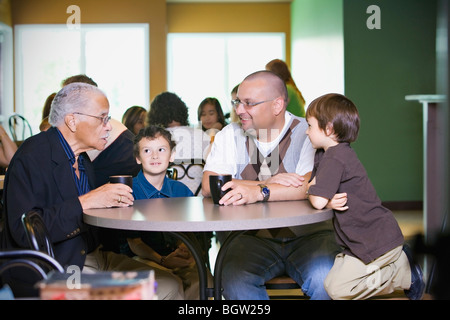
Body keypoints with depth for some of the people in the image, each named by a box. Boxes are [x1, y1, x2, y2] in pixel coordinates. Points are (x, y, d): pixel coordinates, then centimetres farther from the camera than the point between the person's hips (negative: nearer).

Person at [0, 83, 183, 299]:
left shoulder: (82, 158, 12)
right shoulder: (32, 157, -15)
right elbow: (23, 231, -25)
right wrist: (85, 203, -27)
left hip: (91, 256, 9)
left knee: (169, 286, -2)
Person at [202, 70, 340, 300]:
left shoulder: (307, 133, -2)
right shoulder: (230, 135, 8)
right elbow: (209, 186, -5)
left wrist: (259, 192, -31)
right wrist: (269, 183, -15)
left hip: (308, 235, -2)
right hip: (254, 237, 2)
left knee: (324, 278, -30)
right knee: (235, 280, -27)